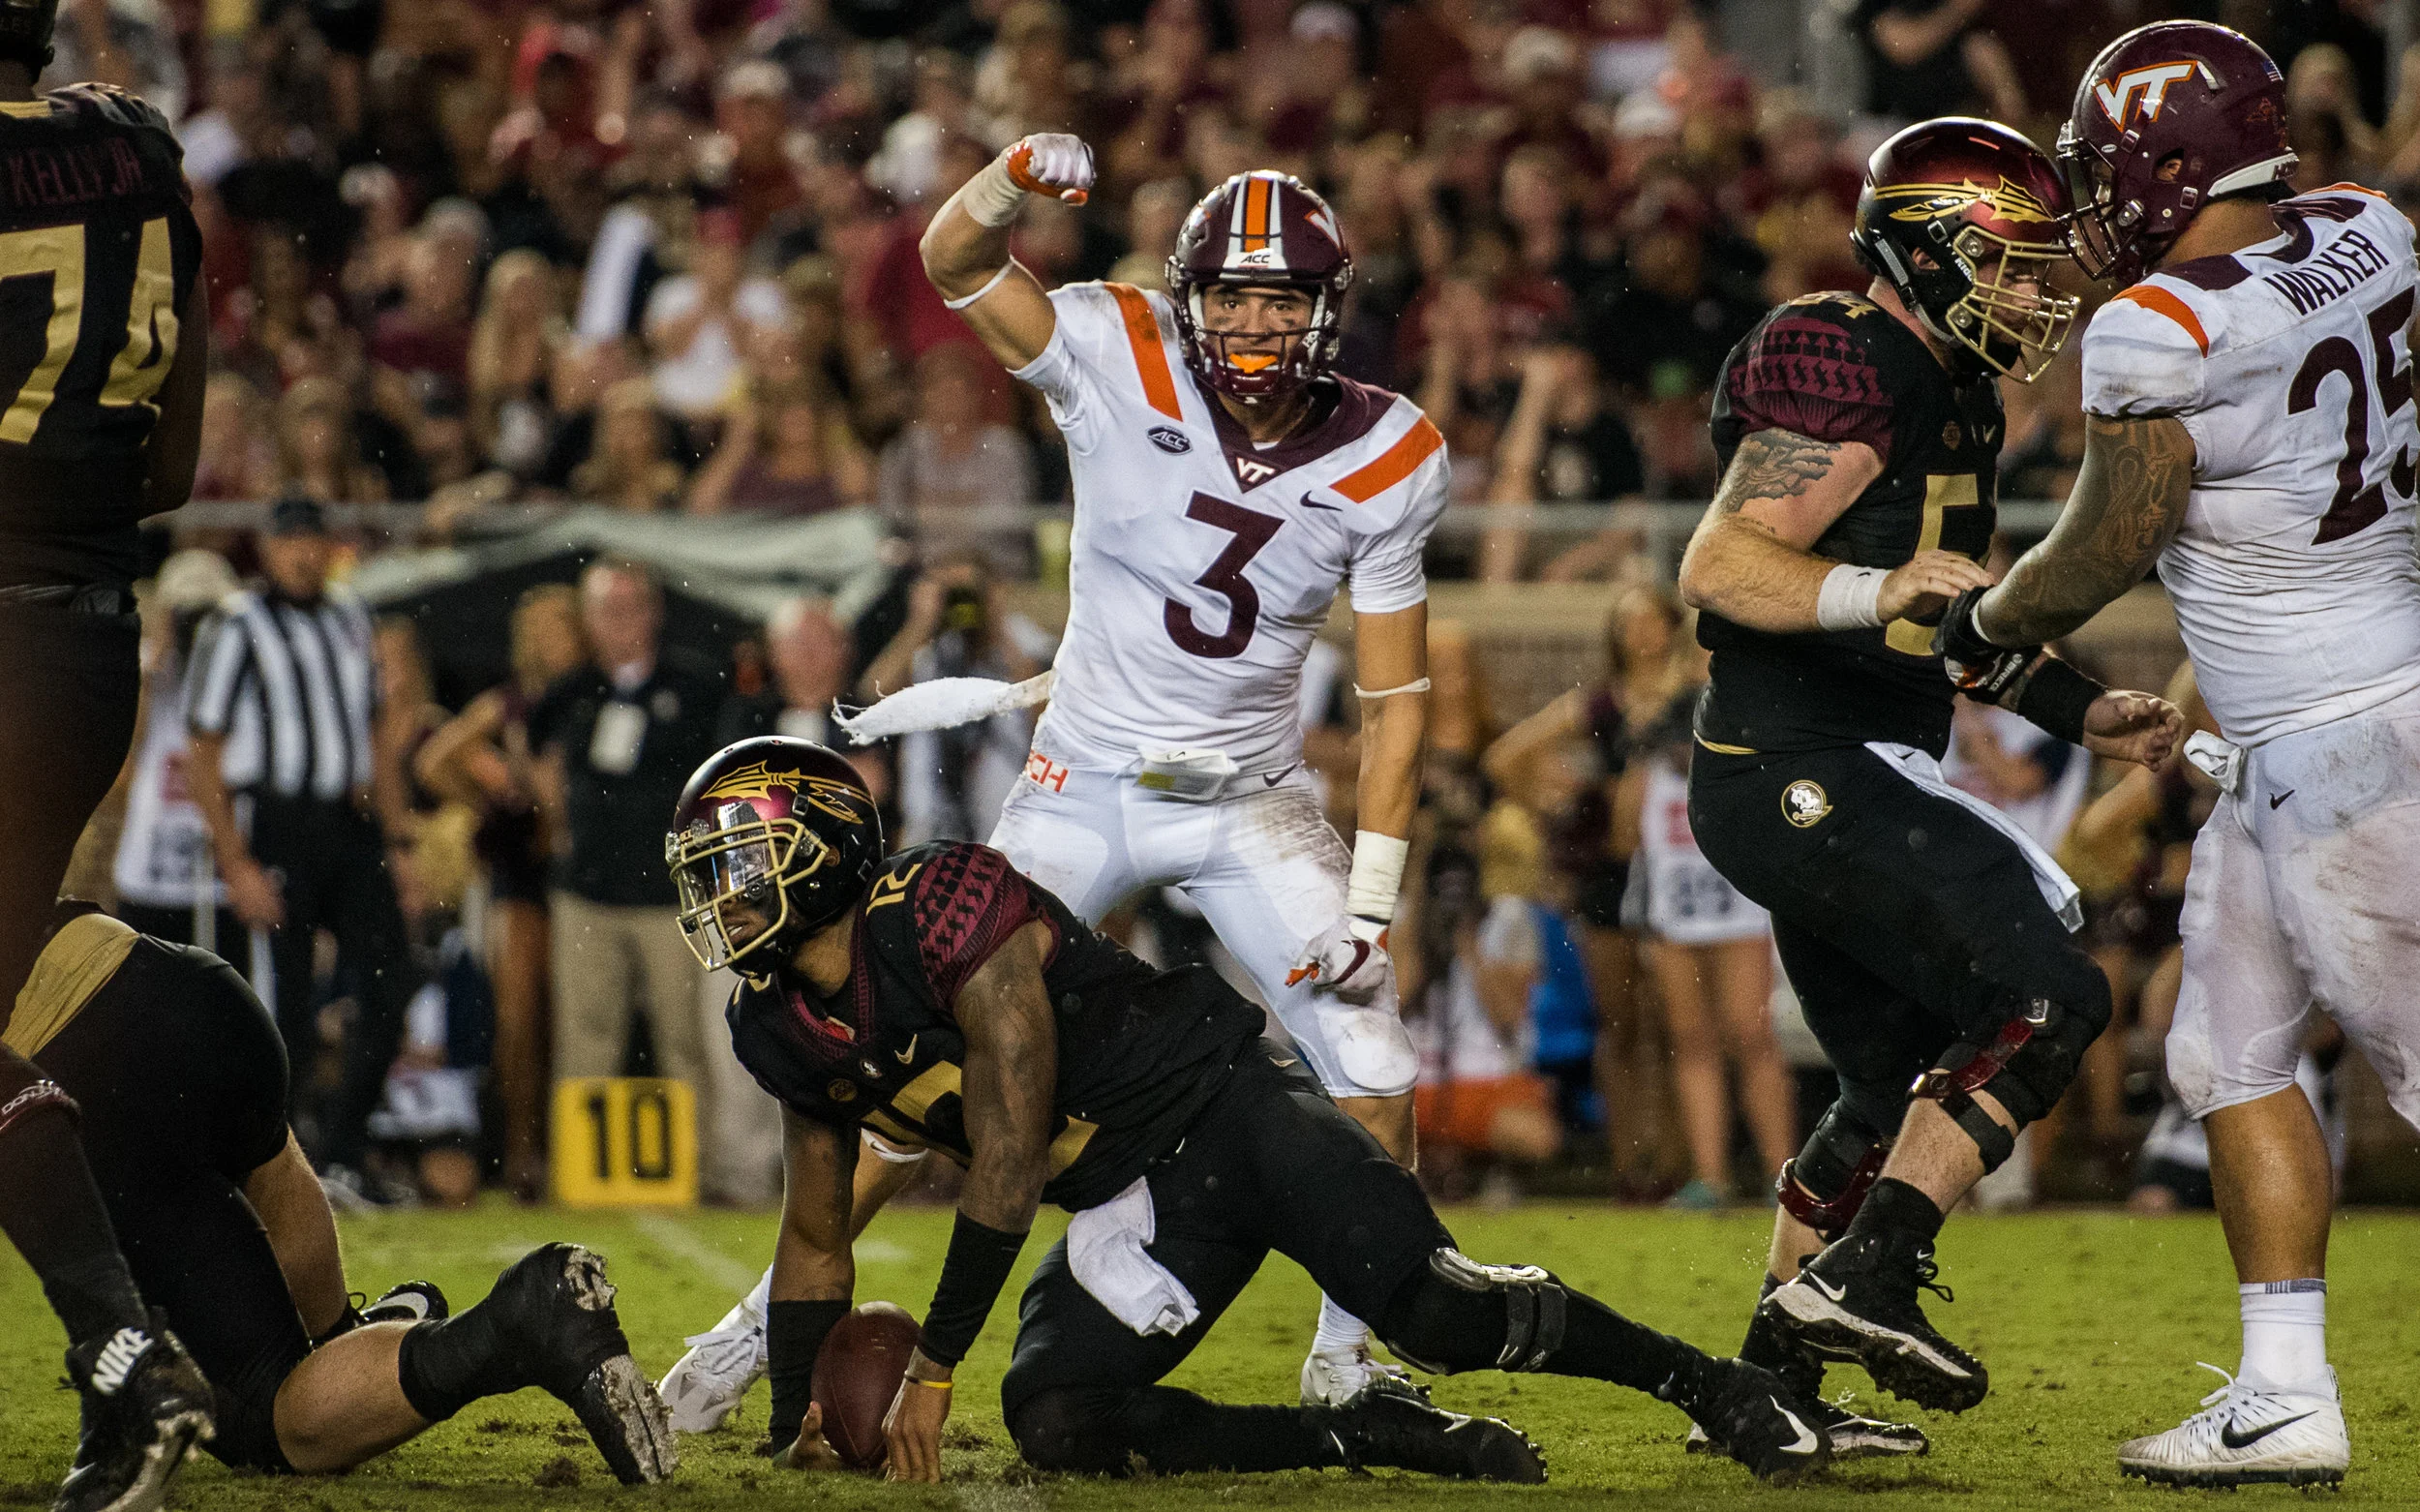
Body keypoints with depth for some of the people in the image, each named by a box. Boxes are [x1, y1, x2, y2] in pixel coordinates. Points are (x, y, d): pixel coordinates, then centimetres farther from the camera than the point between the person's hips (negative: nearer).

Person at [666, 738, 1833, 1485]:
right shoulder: (783, 1029, 5)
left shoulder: (948, 909, -21)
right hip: (1130, 1206, 7)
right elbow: (816, 1237, 19)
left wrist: (933, 1367, -18)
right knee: (1051, 1423, -18)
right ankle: (1375, 1437, -7)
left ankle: (1705, 1384, -5)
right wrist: (797, 1425, 10)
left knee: (1435, 1309, -27)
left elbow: (1010, 1154, -21)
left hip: (1217, 1106, -7)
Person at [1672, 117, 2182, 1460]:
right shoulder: (1850, 372, -14)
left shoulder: (1957, 395, 18)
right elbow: (1718, 566, -22)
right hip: (1796, 776, -11)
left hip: (1840, 781, 11)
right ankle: (1859, 1279, -18)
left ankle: (1773, 1375, 22)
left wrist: (2081, 713, 21)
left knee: (1900, 1084, 18)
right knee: (2045, 997, -16)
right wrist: (1880, 589, -34)